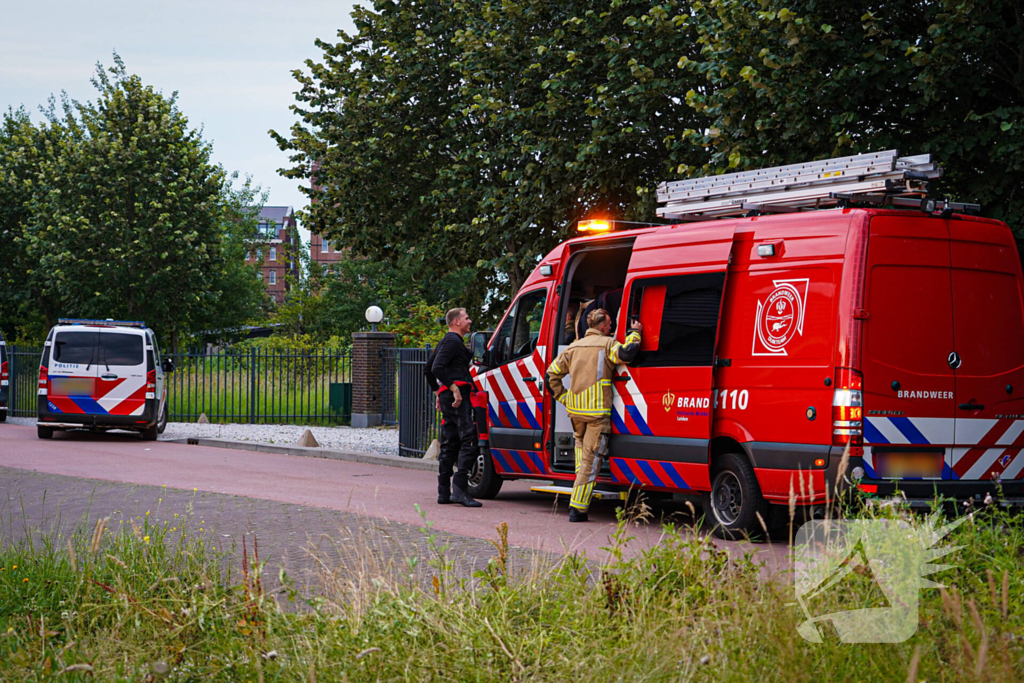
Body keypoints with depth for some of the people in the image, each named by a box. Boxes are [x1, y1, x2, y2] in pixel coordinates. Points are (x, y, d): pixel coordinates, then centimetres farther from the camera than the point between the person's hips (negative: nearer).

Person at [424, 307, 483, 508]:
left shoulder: (447, 341, 24)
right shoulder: (453, 341, -8)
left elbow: (429, 369, 30)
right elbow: (436, 368, -20)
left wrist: (438, 392, 30)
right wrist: (454, 388, -21)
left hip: (447, 395, 11)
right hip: (457, 397, -11)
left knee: (449, 445, 10)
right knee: (468, 440, -14)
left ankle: (444, 493, 10)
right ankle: (459, 489, -21)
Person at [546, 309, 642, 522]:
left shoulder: (574, 347, 14)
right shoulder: (607, 344, -4)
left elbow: (552, 374, 15)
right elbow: (626, 354, -24)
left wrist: (564, 397, 18)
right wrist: (635, 333, -8)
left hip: (575, 410, 6)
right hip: (597, 412, -5)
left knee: (581, 445, 32)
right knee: (591, 458, -4)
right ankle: (578, 508, -8)